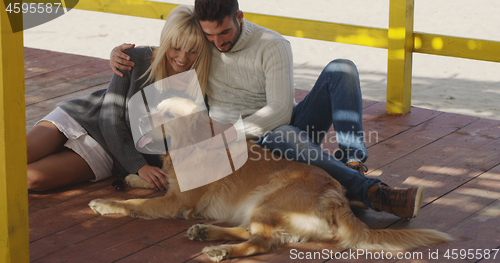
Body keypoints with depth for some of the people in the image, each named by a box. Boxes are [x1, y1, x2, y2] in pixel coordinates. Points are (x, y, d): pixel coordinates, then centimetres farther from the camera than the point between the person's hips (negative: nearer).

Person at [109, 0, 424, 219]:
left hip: (291, 125, 1)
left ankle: (353, 162, -36)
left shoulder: (273, 45, -9)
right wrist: (119, 51, -6)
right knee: (284, 135, -40)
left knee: (341, 68, -22)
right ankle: (371, 191, -52)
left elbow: (280, 112, -17)